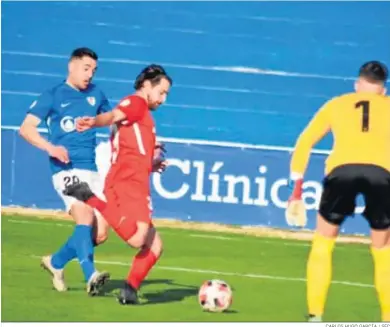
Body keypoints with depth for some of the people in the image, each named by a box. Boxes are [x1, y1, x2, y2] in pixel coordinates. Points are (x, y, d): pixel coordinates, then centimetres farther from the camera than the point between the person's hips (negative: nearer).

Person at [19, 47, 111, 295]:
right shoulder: (53, 96, -1)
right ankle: (91, 275, -38)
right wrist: (50, 147, -24)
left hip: (91, 170, 6)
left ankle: (56, 262, 23)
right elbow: (26, 128, -9)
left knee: (100, 233, 2)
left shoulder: (95, 94, 14)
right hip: (67, 169, -6)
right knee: (85, 216, -28)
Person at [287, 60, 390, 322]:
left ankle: (315, 316, 14)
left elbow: (304, 143, 26)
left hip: (342, 169, 0)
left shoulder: (337, 104, 28)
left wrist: (297, 190, 26)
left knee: (323, 243, 20)